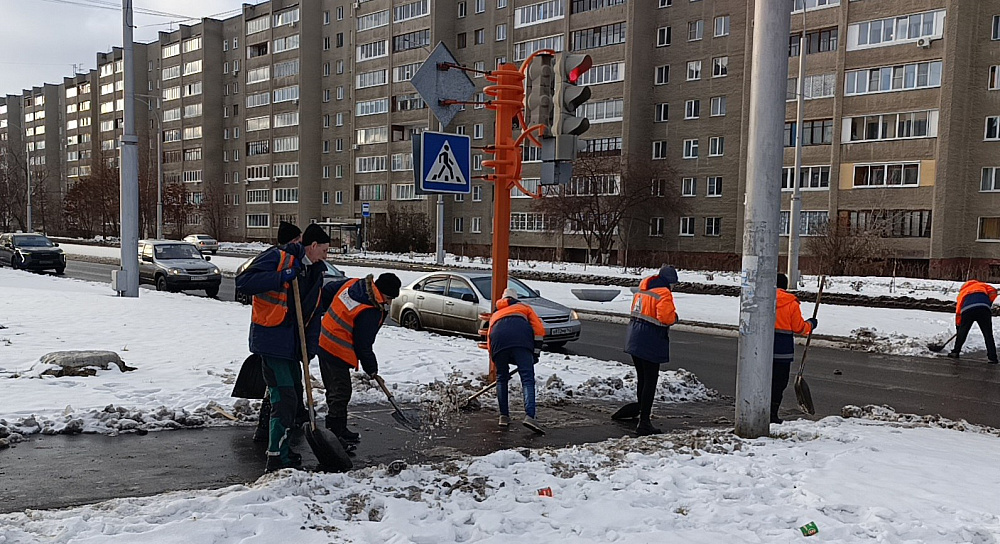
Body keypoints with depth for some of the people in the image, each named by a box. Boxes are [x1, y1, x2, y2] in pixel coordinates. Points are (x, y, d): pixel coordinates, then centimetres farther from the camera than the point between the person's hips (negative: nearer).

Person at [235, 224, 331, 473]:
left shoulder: (314, 272, 14)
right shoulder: (278, 257, -11)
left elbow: (313, 312, 17)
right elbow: (243, 282, -20)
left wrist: (310, 346, 7)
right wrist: (281, 277, -27)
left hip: (292, 343, 9)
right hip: (271, 340, -9)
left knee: (293, 397, 16)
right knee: (284, 399, -12)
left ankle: (282, 450, 31)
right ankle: (275, 459, -7)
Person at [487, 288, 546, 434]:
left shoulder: (495, 314, 43)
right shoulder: (524, 307, 37)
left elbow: (489, 340, 36)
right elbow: (539, 329, 19)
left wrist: (498, 366, 41)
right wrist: (535, 352, 20)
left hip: (498, 339, 2)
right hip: (521, 339, -2)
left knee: (501, 378, 20)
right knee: (527, 379, -8)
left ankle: (504, 416, 17)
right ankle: (529, 415, -25)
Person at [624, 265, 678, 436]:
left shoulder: (641, 290, 13)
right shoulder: (663, 293, -14)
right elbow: (666, 318, -23)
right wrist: (675, 316, 0)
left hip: (635, 339, 8)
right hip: (650, 343, -8)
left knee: (641, 379, 18)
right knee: (650, 382, -4)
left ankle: (642, 414, 29)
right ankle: (644, 423, -5)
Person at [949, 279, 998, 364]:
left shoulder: (962, 292, 34)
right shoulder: (982, 285, 34)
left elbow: (958, 310, 28)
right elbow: (993, 292, 12)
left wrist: (958, 326, 34)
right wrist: (989, 304, 23)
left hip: (968, 309, 1)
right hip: (984, 308, -1)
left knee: (962, 331, 19)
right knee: (988, 334, 5)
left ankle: (955, 352, 26)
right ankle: (992, 357, 2)